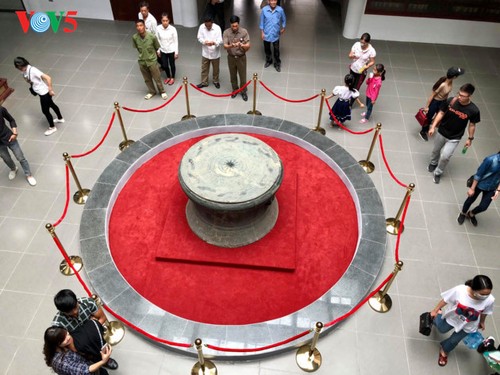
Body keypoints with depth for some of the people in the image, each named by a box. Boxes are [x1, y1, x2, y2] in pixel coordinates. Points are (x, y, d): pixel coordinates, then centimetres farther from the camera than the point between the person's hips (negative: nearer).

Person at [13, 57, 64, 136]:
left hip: (44, 93, -9)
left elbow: (48, 78, -29)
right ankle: (60, 118, 50)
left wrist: (50, 90, -22)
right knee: (51, 105, 28)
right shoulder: (24, 71, -3)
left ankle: (52, 127, 26)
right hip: (41, 93, 9)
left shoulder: (32, 70, -28)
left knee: (45, 111, 6)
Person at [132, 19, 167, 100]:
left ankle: (162, 91, 34)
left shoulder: (152, 36, -22)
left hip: (152, 61, -3)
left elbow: (157, 48, -4)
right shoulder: (134, 37, -14)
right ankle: (151, 92, 40)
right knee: (147, 79, 18)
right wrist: (143, 54, 9)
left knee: (157, 78, 10)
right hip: (142, 61, 3)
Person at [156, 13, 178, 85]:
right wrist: (158, 50, 3)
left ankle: (172, 78, 39)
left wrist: (176, 52, -8)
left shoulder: (173, 29, -19)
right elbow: (157, 40, -1)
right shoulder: (158, 28, -13)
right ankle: (168, 77, 41)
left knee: (172, 64, 15)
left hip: (171, 50, -2)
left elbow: (176, 41, -11)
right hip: (163, 50, 2)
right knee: (164, 65, 14)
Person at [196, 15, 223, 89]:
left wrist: (214, 43, -44)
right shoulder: (201, 27, -12)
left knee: (216, 69, 17)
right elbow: (199, 37, -4)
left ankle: (216, 81, 39)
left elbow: (220, 41, -22)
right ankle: (204, 82, 32)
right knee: (204, 68, 15)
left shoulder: (217, 28, -20)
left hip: (215, 53, -2)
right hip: (205, 52, 2)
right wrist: (204, 41, -27)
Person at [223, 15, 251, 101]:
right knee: (233, 76, 17)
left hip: (241, 58, -1)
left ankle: (243, 92, 31)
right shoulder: (226, 32, -12)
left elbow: (248, 46, -16)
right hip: (231, 58, 1)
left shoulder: (244, 32, -14)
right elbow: (225, 46, -19)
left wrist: (242, 45, -38)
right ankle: (235, 90, 40)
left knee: (243, 76, 10)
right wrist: (231, 46, -42)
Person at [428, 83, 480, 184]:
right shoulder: (450, 101, -21)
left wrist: (470, 138, 2)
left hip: (454, 138, -2)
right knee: (436, 150, 24)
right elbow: (441, 113, -7)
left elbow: (472, 125, -7)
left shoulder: (473, 110, -23)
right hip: (441, 132, 2)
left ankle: (438, 172, 24)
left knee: (445, 156, -5)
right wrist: (433, 126, -7)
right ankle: (433, 163, 56)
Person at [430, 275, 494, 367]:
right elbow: (445, 300, -21)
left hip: (468, 326, 1)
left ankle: (444, 350, 57)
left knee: (453, 340, 24)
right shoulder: (459, 290, -42)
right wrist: (435, 310, -8)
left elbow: (484, 312, -10)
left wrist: (482, 322, 10)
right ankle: (438, 315, 62)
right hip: (452, 318, -1)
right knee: (442, 329, 29)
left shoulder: (489, 300, -35)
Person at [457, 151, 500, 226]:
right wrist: (472, 188, -12)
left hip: (491, 188, 4)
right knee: (470, 200, 18)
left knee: (483, 207, 10)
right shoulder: (491, 160, -29)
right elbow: (478, 174, -19)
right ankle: (462, 214, 48)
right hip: (479, 185, -4)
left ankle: (471, 214, 43)